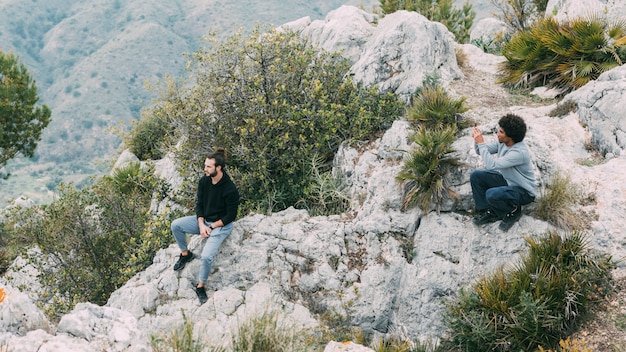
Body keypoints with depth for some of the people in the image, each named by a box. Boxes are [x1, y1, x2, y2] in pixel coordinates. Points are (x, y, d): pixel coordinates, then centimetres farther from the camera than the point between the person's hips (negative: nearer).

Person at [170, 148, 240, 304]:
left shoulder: (230, 189, -24)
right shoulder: (204, 181, -6)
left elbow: (231, 215, -18)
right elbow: (199, 204, 1)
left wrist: (211, 227, -18)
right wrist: (201, 225, -13)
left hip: (221, 225, -6)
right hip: (203, 220, 6)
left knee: (207, 256, -25)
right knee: (176, 225, -14)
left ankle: (201, 286, -2)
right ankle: (185, 254, 9)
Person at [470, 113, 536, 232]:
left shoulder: (520, 152, -33)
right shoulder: (502, 142, -8)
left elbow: (492, 165, -37)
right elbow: (480, 151, 2)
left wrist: (481, 143, -33)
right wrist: (477, 140, -19)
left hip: (524, 191, -8)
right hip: (507, 181, 8)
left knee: (492, 195, -34)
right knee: (475, 176, -5)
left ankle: (513, 211, -2)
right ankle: (488, 212, 5)